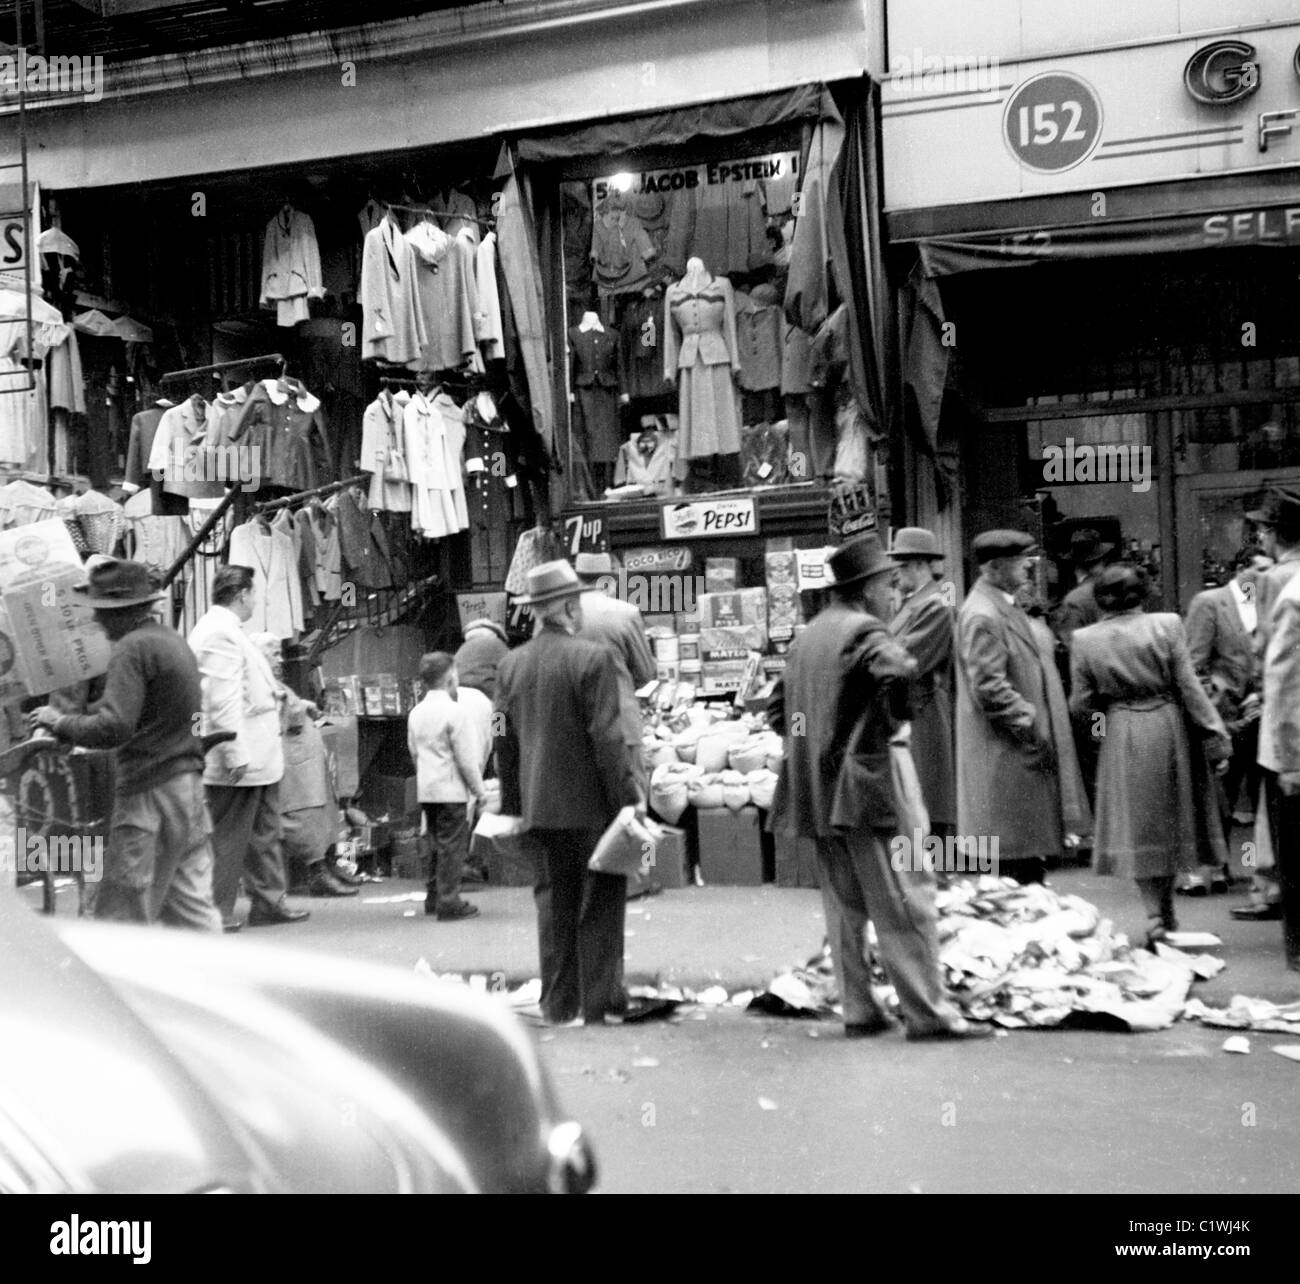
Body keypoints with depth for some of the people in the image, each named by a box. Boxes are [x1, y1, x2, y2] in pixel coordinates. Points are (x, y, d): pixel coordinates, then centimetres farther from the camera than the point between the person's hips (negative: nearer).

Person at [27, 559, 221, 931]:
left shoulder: (133, 649, -14)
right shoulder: (172, 639, 16)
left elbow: (113, 726, -23)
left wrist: (61, 722, -9)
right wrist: (78, 713, 16)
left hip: (150, 795, -9)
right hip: (187, 785, 9)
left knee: (121, 915, -2)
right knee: (190, 907, 11)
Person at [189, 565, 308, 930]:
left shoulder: (225, 630, 19)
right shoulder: (219, 632, -16)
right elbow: (223, 698, -23)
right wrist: (236, 754, -25)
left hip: (258, 759, 11)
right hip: (240, 761, -11)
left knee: (264, 832, 16)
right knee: (228, 837, -3)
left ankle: (268, 903, 23)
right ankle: (216, 911, 5)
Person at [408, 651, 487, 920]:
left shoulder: (416, 713, 9)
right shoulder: (456, 712, -13)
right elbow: (466, 758, -13)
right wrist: (479, 790, -4)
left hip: (426, 789, 7)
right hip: (452, 790, -7)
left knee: (439, 845, 18)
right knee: (452, 846, -2)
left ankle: (434, 898, 23)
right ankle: (449, 903, -2)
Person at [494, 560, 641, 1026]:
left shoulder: (511, 664, 6)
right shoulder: (591, 657, -13)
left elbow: (504, 740, 11)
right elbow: (608, 737, -16)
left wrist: (511, 804, 18)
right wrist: (630, 795, -10)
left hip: (540, 807, 6)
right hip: (591, 804, -5)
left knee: (553, 902, 13)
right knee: (600, 904, 5)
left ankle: (559, 1005, 17)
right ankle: (599, 1003, 8)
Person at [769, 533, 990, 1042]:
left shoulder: (807, 637, 15)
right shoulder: (864, 630, -11)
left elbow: (776, 709, 22)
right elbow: (905, 674, -31)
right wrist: (885, 726, -16)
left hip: (816, 792, 9)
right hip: (862, 784, -8)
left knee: (845, 906, 13)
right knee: (903, 902, -2)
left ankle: (859, 1010, 18)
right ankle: (928, 1012, 1)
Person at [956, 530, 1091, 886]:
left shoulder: (1005, 608, 14)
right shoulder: (982, 616, -18)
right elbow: (989, 688, -22)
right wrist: (1032, 726, -19)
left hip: (1027, 750, 10)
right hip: (1008, 757, -10)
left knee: (1031, 855, 13)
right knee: (1017, 859, -5)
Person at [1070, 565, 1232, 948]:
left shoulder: (1085, 640, -6)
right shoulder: (1166, 625, -8)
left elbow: (1080, 705, -2)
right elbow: (1190, 688, -7)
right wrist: (1216, 739, -1)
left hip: (1122, 737, 0)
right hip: (1169, 729, 0)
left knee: (1138, 826, 8)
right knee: (1169, 820, 15)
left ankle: (1154, 914, 3)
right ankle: (1166, 908, 26)